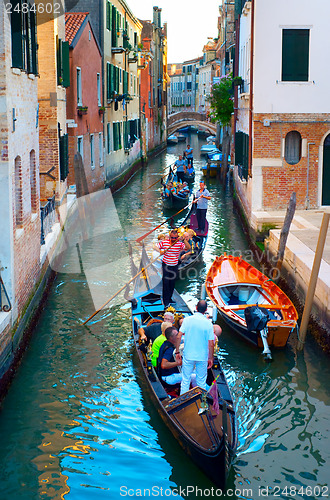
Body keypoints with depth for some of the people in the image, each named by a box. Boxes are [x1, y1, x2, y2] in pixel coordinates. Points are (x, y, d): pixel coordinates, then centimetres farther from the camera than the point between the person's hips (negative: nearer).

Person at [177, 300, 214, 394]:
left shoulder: (187, 320, -6)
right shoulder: (208, 323, -7)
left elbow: (179, 337, -9)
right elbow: (211, 344, -7)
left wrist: (177, 352, 1)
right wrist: (210, 358, 4)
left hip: (188, 355, 0)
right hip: (202, 357, 0)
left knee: (185, 380, 11)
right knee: (201, 382, 12)